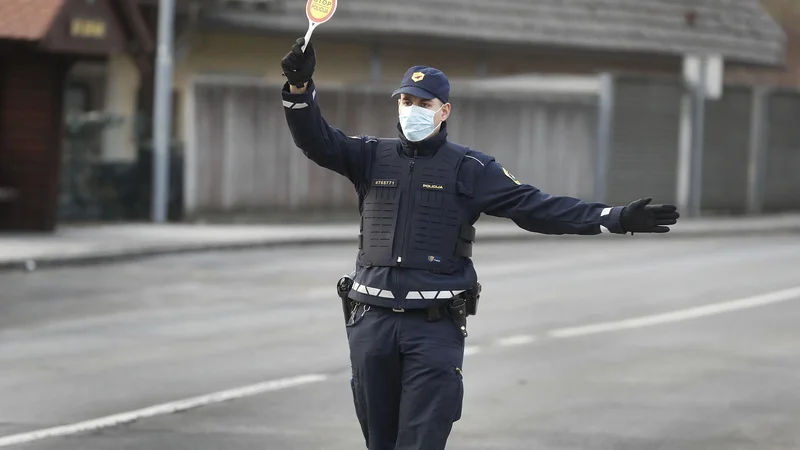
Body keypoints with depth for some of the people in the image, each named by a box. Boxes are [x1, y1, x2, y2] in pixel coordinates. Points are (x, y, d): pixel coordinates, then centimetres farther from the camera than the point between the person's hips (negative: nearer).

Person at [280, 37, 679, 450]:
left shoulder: (469, 168, 3)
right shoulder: (372, 156, 9)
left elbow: (536, 207, -1)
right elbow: (317, 140, -4)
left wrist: (616, 218, -11)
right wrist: (300, 87, -23)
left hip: (435, 325, -3)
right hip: (372, 321, 3)